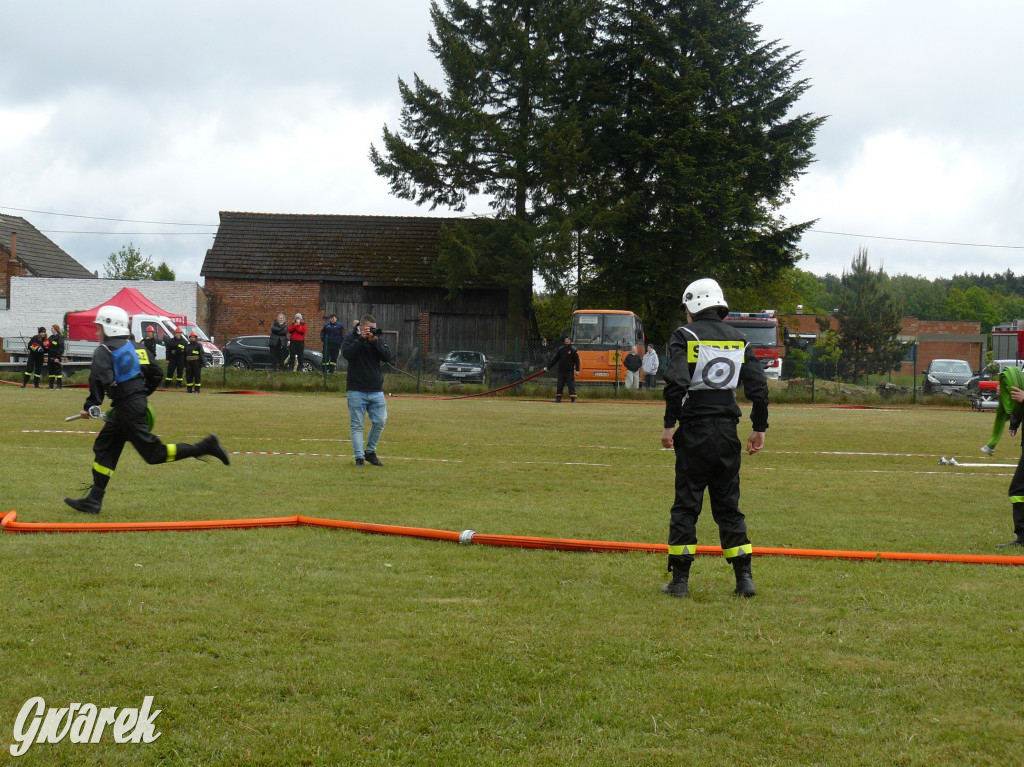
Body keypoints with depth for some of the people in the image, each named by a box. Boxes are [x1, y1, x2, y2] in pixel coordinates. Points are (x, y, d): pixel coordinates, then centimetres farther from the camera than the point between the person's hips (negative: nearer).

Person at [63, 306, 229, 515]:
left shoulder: (104, 351, -10)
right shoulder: (135, 348, 15)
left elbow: (100, 380, -25)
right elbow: (157, 374, 17)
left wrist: (90, 406, -16)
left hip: (127, 409, -10)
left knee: (154, 453, -8)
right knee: (104, 448, 14)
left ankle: (205, 447, -14)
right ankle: (93, 501, 15)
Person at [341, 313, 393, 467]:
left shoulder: (379, 338, 10)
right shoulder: (351, 338, 1)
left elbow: (387, 357, -3)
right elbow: (347, 354, -18)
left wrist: (374, 342, -13)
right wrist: (361, 339, -20)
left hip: (376, 390, 3)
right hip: (356, 390, -3)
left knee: (380, 422, 2)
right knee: (356, 425, -2)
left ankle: (370, 451, 19)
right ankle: (359, 456, 2)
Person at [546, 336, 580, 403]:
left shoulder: (573, 349, -1)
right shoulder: (561, 349, 10)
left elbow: (577, 360, -3)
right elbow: (555, 359, 15)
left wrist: (577, 369, -14)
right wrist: (548, 367, 13)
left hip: (570, 371, -4)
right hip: (561, 370, 4)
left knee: (571, 384, -5)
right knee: (559, 385, 3)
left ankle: (573, 398, -1)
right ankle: (558, 398, 8)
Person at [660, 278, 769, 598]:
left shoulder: (685, 335, -4)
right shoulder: (738, 339, 10)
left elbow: (676, 382, -17)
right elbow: (759, 387, 6)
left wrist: (669, 424, -11)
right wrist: (759, 428, 14)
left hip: (694, 430, -4)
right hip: (727, 430, 4)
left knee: (686, 504, 3)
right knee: (728, 505, 12)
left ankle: (680, 580, 3)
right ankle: (744, 578, 7)